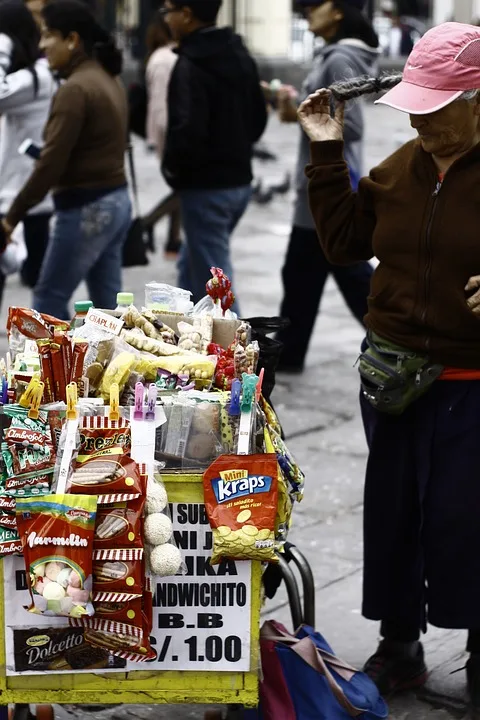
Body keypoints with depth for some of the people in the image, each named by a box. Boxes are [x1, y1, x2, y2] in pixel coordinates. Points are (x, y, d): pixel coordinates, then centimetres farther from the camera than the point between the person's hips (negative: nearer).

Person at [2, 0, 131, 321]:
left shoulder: (75, 89, -18)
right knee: (107, 303, 12)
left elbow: (51, 163, -20)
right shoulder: (108, 79, 11)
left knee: (49, 299, 2)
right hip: (116, 201, 9)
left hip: (85, 208, -9)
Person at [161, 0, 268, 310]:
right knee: (191, 265, 24)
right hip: (239, 180, 9)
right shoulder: (240, 55, 10)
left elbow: (188, 130, -27)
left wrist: (173, 165, -9)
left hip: (206, 187, -9)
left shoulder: (190, 65, -19)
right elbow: (258, 118, 17)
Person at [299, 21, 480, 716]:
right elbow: (345, 240, 9)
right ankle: (399, 648, 34)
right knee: (392, 513, 15)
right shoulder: (403, 166, 4)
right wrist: (327, 152, 4)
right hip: (393, 377, 6)